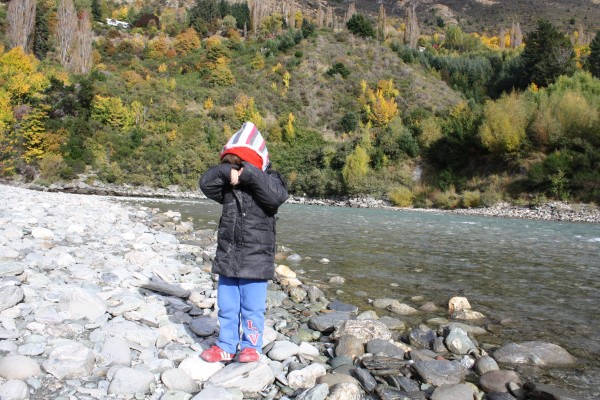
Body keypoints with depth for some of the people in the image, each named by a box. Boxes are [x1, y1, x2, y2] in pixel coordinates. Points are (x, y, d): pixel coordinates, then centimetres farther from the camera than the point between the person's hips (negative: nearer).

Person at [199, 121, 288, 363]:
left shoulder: (269, 179, -7)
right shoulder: (227, 184, 7)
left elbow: (277, 195, -27)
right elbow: (206, 184, -4)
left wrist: (251, 174, -27)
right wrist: (225, 171, -18)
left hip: (255, 259, -5)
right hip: (227, 257, 5)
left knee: (252, 307, 5)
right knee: (226, 306, 15)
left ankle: (251, 345, 24)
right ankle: (226, 346, 29)